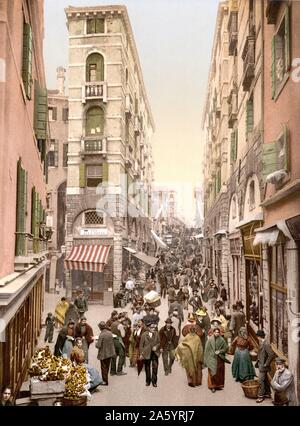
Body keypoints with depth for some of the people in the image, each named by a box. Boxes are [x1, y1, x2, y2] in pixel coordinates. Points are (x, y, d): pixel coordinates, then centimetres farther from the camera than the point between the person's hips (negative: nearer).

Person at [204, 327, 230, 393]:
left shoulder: (222, 340, 0)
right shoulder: (210, 339, -5)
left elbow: (226, 348, 3)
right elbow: (207, 349, -3)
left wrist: (219, 351, -11)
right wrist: (206, 360, -5)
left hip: (220, 359, 2)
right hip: (212, 359, -2)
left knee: (219, 372, 8)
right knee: (212, 372, -3)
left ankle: (219, 385, 21)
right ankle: (212, 386, 4)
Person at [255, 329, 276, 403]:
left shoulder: (266, 344, -23)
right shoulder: (261, 343, 6)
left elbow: (271, 355, -25)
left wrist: (266, 364, -19)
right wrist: (258, 362, 12)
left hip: (263, 365, -9)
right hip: (260, 364, 9)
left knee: (261, 380, -3)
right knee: (265, 380, 18)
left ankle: (261, 396, 6)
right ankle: (268, 393, 29)